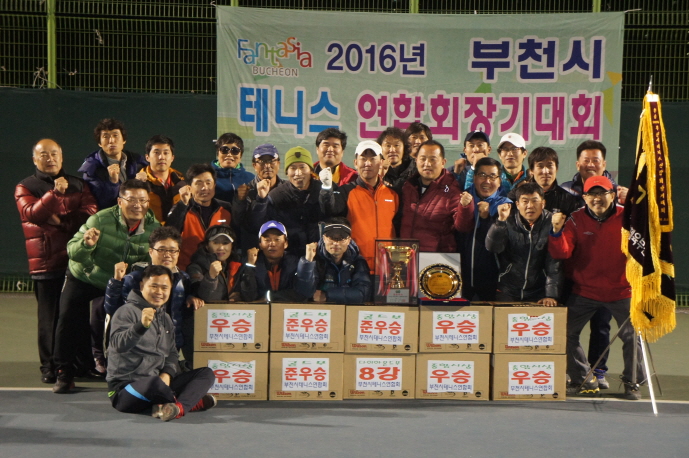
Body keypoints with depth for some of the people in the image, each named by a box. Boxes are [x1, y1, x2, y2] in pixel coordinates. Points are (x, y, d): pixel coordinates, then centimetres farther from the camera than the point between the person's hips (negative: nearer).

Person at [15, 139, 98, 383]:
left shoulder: (78, 185, 14)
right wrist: (55, 193, -22)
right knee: (49, 315, -1)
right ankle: (49, 367, 6)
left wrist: (62, 221, -11)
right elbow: (32, 214, -11)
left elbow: (90, 212, -1)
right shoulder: (26, 187, 7)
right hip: (46, 261, -2)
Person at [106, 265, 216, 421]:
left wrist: (167, 373, -5)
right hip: (124, 388, -8)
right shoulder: (127, 311, -8)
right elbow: (118, 345, -24)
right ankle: (191, 401, -11)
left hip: (158, 382, 8)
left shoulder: (165, 318, 17)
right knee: (154, 383, -41)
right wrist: (142, 325, -41)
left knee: (207, 373, -2)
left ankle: (178, 407, -29)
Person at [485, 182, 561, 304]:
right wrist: (500, 221, -28)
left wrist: (551, 295, -17)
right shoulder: (508, 223, -2)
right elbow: (492, 247, -16)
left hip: (537, 293, 0)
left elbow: (554, 263, -10)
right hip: (507, 292, 1)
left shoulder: (551, 224, -5)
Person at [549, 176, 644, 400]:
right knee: (566, 333, -2)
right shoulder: (576, 219, -5)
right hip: (584, 291, 1)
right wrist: (557, 230, -31)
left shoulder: (626, 216, -6)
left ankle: (632, 382, 24)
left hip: (621, 290, -1)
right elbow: (562, 253, -15)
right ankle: (582, 379, 17)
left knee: (631, 335, 3)